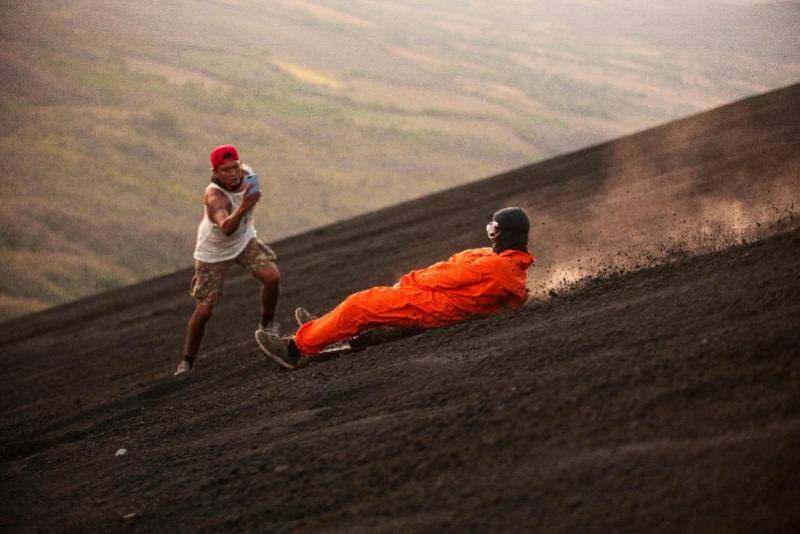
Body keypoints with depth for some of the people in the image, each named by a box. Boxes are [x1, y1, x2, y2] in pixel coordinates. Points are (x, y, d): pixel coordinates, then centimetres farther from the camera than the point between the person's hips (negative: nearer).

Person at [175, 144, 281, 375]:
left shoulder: (248, 173, -19)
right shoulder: (214, 196, -38)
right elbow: (226, 228, -56)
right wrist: (242, 209, -73)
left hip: (244, 241, 5)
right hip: (213, 253, -5)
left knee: (272, 276, -21)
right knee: (203, 311, -4)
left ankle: (267, 325, 5)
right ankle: (187, 362, 16)